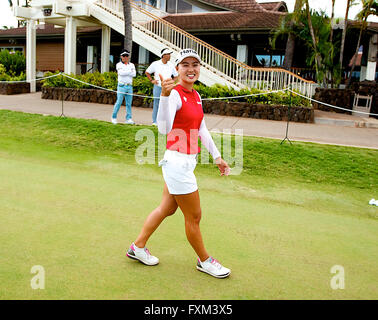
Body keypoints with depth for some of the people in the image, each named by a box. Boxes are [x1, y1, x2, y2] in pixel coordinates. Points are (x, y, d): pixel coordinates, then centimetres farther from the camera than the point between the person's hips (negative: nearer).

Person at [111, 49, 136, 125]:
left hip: (129, 86, 4)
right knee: (119, 102, -5)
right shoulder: (118, 65, 4)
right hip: (121, 86, -3)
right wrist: (130, 71, -5)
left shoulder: (132, 65, 14)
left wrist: (125, 72, -9)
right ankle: (114, 117, 6)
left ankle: (129, 119, 6)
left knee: (129, 103, 3)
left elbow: (134, 74, -3)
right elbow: (121, 73, -15)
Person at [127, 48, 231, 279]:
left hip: (187, 161, 9)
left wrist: (217, 157, 18)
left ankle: (138, 247, 36)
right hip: (177, 160, -9)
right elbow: (164, 129, -32)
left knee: (167, 209, 20)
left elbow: (202, 130, 18)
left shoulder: (196, 96, 10)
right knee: (194, 217, 7)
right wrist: (165, 95, -44)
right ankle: (204, 261, 28)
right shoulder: (174, 94, -16)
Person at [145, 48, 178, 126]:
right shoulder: (155, 64, 2)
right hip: (158, 87, -2)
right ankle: (155, 121, 10)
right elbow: (147, 72, 12)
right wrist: (152, 80, 4)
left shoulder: (171, 65, 8)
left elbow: (176, 76, 21)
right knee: (156, 104, 1)